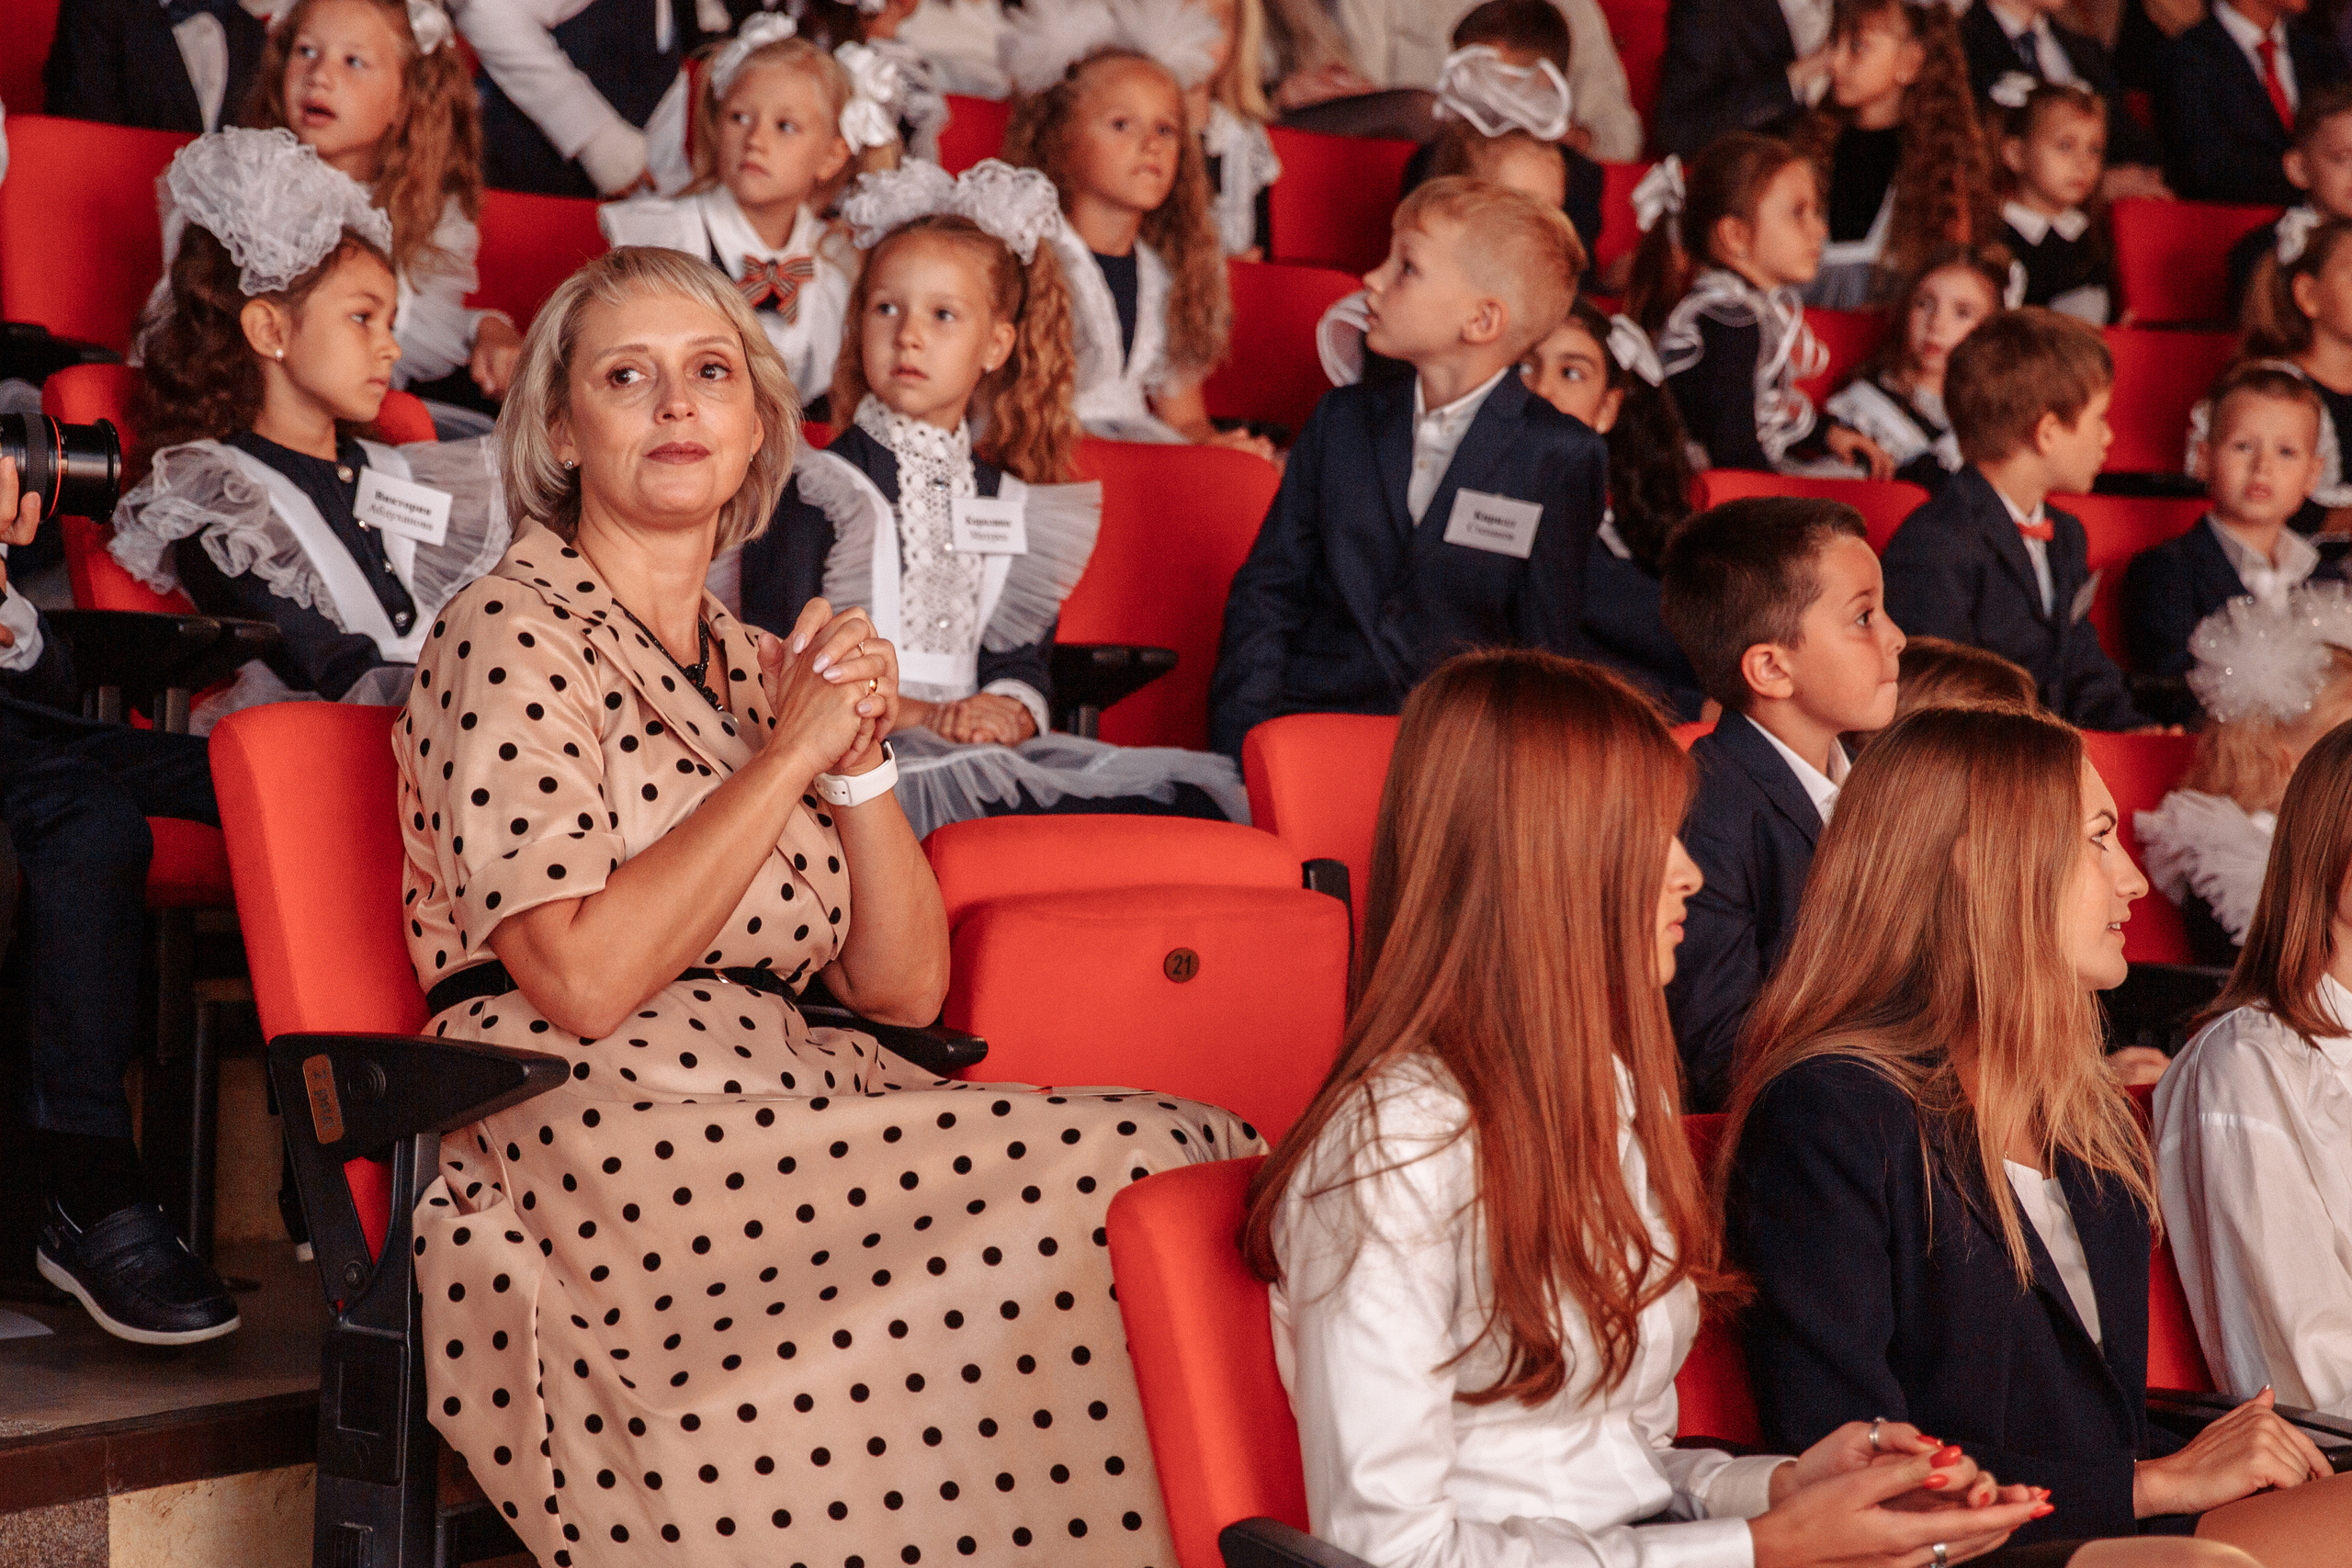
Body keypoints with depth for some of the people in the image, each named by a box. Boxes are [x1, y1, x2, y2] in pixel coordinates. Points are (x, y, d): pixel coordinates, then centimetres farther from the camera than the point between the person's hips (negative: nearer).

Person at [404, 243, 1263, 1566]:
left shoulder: (754, 664, 20)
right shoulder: (515, 637, -2)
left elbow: (905, 986, 14)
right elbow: (586, 983, -15)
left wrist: (863, 756, -1)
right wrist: (791, 753, -10)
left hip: (790, 1114, 7)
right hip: (607, 1148, -7)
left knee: (1209, 1155, -18)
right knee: (1167, 1170, -22)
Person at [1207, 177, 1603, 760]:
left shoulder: (1565, 456, 1)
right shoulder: (1342, 420, 14)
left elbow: (1548, 647, 3)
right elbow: (1266, 594, 12)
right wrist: (1245, 752, -2)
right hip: (1308, 732, 3)